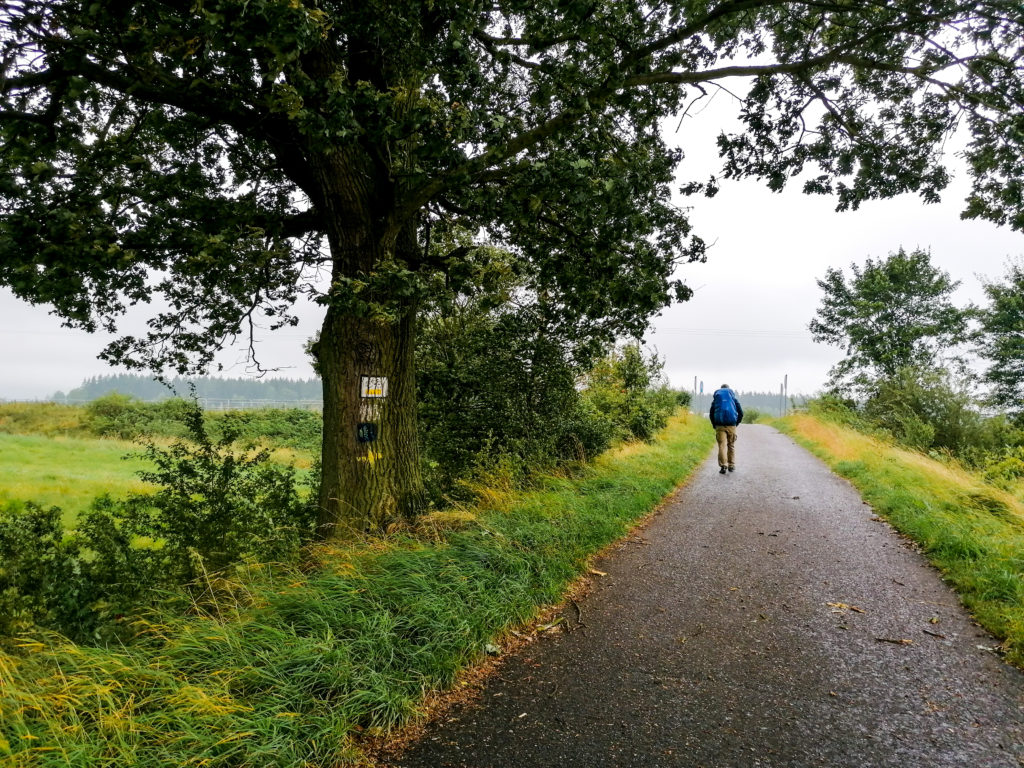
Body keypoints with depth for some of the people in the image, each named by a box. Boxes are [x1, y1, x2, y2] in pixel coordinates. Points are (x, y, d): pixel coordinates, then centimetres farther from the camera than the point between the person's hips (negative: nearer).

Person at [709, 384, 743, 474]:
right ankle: (731, 466, 12)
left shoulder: (715, 399, 13)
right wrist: (736, 424, 16)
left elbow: (711, 414, 10)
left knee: (722, 445, -4)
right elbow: (741, 413, 7)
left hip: (720, 425, 0)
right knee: (731, 445, 12)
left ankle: (723, 465, -18)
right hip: (731, 425, 0)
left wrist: (715, 426, 18)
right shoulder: (734, 398, 12)